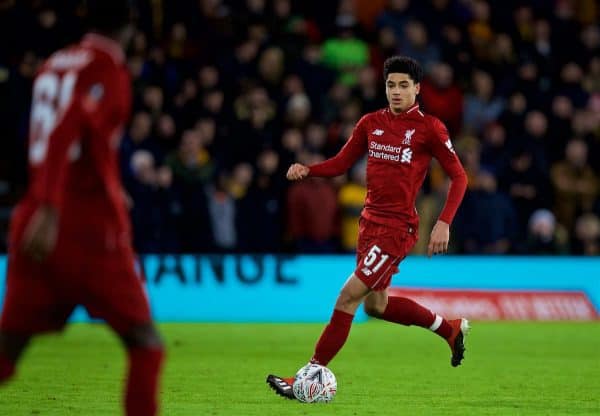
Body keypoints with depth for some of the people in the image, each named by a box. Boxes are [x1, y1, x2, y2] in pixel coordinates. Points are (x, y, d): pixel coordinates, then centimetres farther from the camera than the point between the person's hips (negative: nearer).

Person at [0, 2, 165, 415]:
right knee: (145, 342, 6)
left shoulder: (54, 65, 14)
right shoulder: (107, 70, -6)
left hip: (35, 222, 6)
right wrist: (50, 210, -31)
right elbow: (65, 132, -22)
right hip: (90, 226, -6)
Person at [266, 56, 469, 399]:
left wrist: (444, 223, -16)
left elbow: (459, 177, -5)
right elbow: (341, 163, 12)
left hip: (397, 227, -8)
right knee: (376, 304, 19)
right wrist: (307, 170, -8)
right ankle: (450, 329, 38)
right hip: (370, 221, 8)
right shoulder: (371, 123, 8)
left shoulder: (429, 128, -8)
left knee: (349, 296, -13)